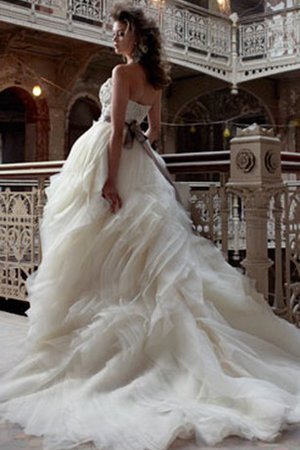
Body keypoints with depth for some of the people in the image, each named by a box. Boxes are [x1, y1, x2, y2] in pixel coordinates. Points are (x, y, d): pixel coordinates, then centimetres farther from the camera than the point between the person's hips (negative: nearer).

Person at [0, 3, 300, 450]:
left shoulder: (123, 71, -10)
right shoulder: (154, 78, 13)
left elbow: (116, 127, -18)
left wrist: (110, 178, -22)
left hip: (107, 159, -8)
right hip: (136, 163, 8)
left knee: (98, 246, -3)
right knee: (145, 237, 9)